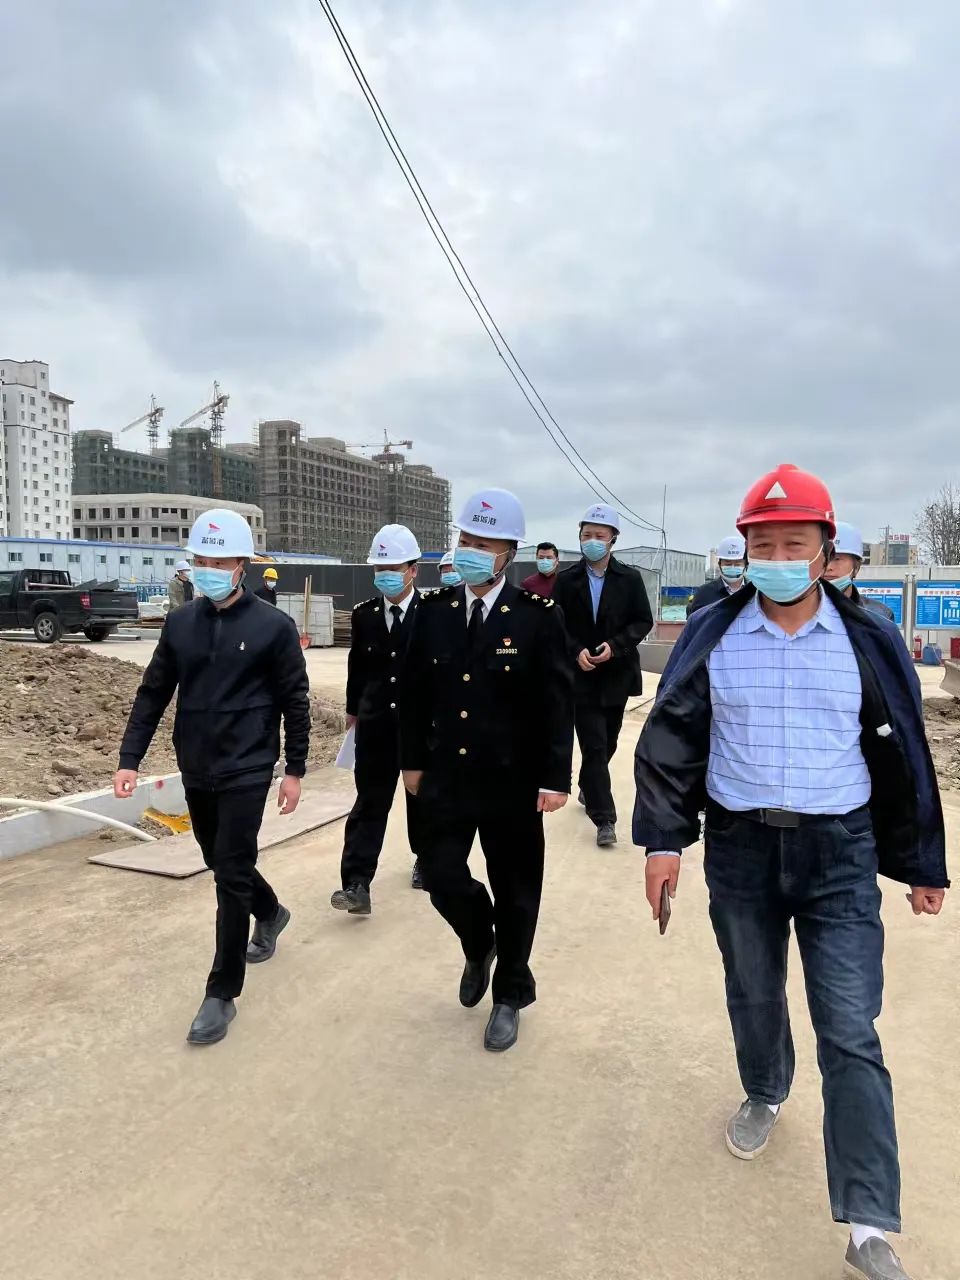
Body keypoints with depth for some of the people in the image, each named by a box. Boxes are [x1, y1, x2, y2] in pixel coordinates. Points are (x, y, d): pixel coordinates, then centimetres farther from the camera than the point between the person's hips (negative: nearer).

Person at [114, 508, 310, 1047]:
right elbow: (153, 695, 7)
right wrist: (130, 759, 1)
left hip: (247, 771, -5)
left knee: (231, 875, -4)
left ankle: (222, 994, 9)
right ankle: (271, 914, 48)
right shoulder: (180, 624, 3)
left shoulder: (274, 626, -9)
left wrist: (295, 771, -5)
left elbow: (295, 703, -6)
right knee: (224, 864, 20)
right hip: (196, 771, 5)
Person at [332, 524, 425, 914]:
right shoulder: (363, 615, 2)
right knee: (369, 803, 0)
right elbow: (357, 668, 10)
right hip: (375, 723, 2)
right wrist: (353, 710, 15)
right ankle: (357, 884, -1)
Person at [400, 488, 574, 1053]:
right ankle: (480, 946, 40)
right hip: (447, 775, 3)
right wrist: (413, 760, 9)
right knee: (442, 876, 7)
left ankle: (511, 996, 33)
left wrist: (555, 779, -14)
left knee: (515, 893, 10)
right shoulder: (434, 609, 1)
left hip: (513, 782, -3)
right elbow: (417, 691, 8)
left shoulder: (539, 616, -10)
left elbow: (558, 704, -11)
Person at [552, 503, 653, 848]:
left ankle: (587, 788, 41)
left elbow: (643, 621, -1)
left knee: (607, 742, 16)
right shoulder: (567, 579, -2)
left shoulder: (630, 579, -2)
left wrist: (616, 645, -15)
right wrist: (576, 651, -16)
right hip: (582, 676, -2)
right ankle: (604, 818, -1)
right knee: (594, 745, -5)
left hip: (617, 674, 2)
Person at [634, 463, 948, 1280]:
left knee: (850, 1033, -1)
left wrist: (921, 866, 7)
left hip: (840, 852, -1)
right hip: (739, 848, 1)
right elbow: (670, 741, -1)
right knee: (753, 996, 20)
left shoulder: (869, 641, -5)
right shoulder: (712, 635, -5)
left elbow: (903, 757, 2)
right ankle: (766, 1094, 50)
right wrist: (663, 840, -6)